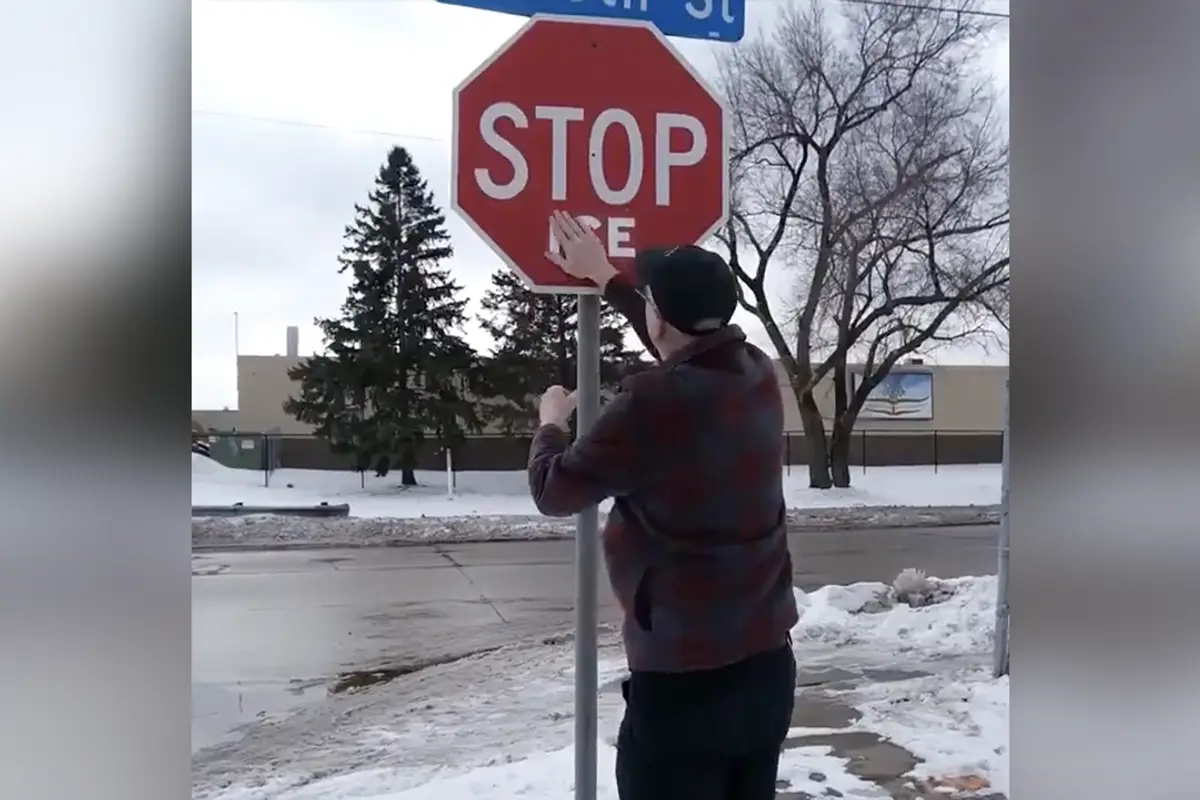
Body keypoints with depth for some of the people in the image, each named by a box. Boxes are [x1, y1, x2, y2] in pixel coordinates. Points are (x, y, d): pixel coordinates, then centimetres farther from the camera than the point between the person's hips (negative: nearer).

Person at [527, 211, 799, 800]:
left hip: (682, 680, -7)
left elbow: (554, 491, -9)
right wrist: (605, 278, 33)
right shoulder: (757, 373, 0)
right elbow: (690, 347, 23)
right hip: (768, 664, 7)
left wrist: (550, 423, 12)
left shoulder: (655, 402, -22)